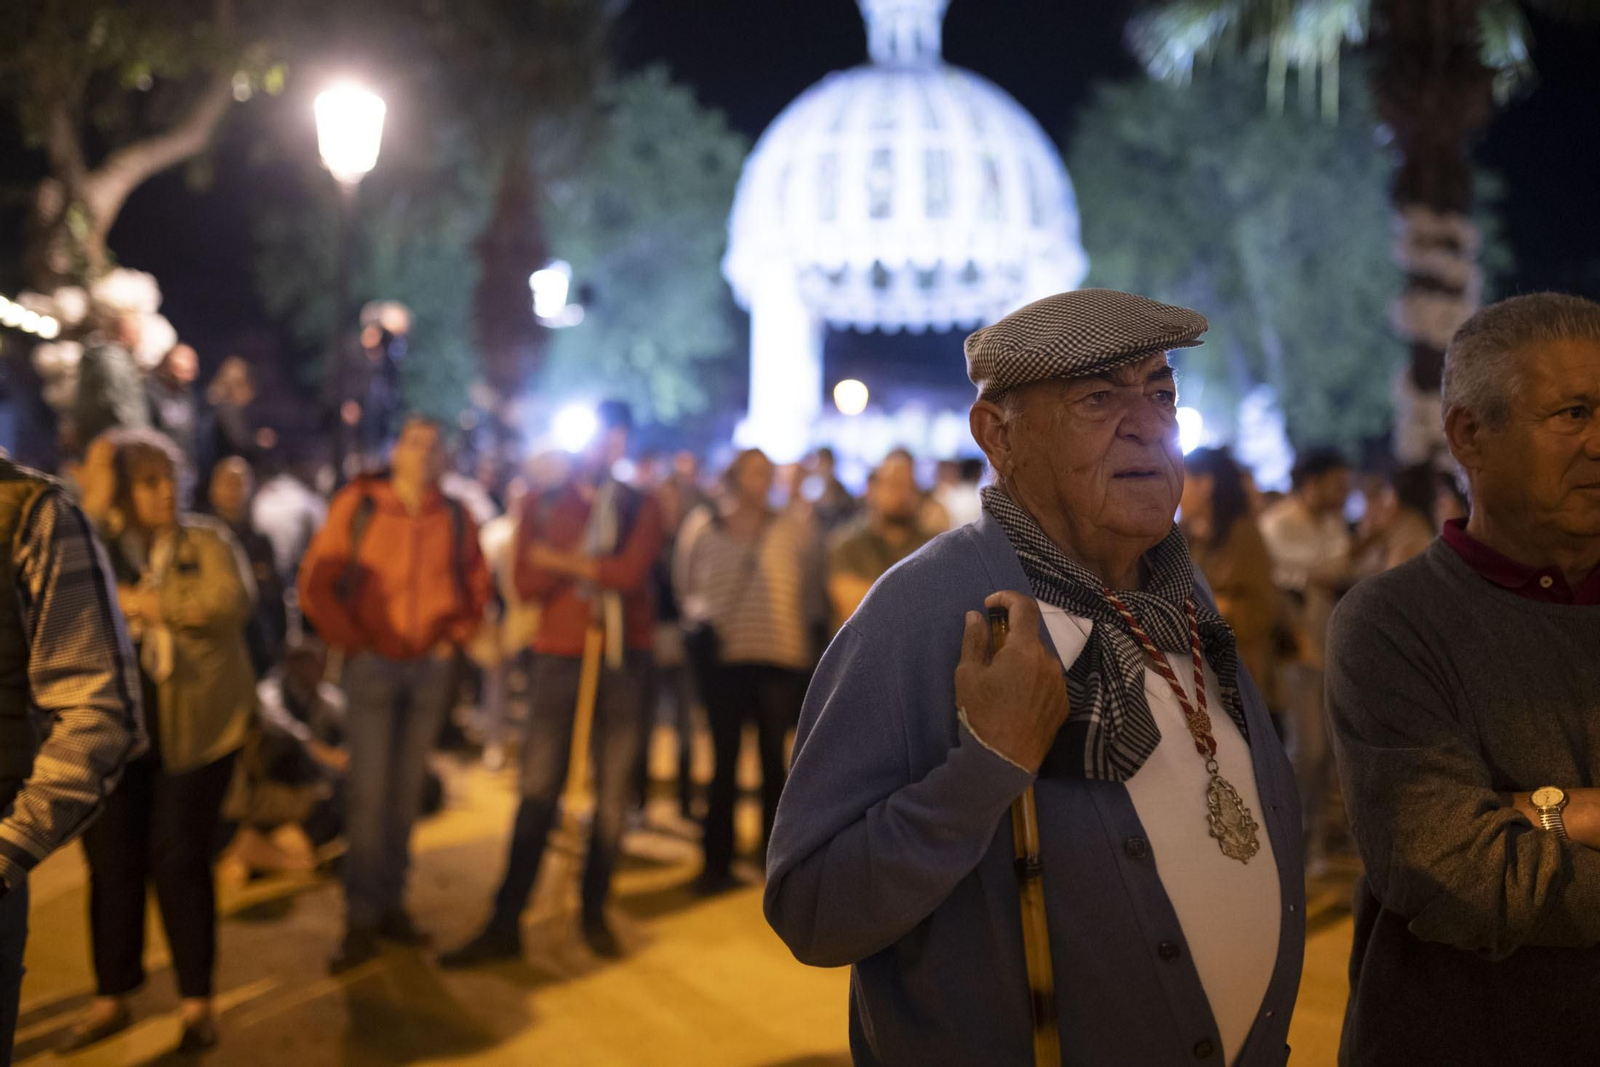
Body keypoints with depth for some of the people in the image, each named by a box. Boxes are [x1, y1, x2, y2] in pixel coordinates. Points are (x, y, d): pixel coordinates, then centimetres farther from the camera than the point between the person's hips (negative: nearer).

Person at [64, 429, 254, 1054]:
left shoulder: (207, 542, 5)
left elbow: (231, 600, -13)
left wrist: (143, 601, -12)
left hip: (192, 731, -2)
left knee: (179, 861, 1)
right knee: (112, 862, 5)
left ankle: (197, 1000, 14)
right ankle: (112, 997, 20)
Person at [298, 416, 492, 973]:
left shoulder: (455, 518, 5)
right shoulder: (357, 505, -3)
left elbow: (476, 586, 16)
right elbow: (315, 583, -2)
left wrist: (455, 636, 5)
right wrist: (351, 641, -6)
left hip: (430, 667, 3)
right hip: (373, 665, -3)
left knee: (408, 791, 8)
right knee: (370, 792, -6)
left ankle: (391, 904, 19)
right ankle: (361, 921, 1)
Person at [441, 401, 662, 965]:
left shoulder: (640, 507, 8)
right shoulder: (543, 505, 9)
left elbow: (631, 572, -11)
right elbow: (527, 583, -5)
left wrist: (562, 562, -10)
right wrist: (599, 563, -13)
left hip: (623, 658, 1)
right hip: (559, 656, -1)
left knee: (613, 792, 4)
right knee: (537, 791, -3)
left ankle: (594, 914, 15)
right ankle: (504, 925, 1)